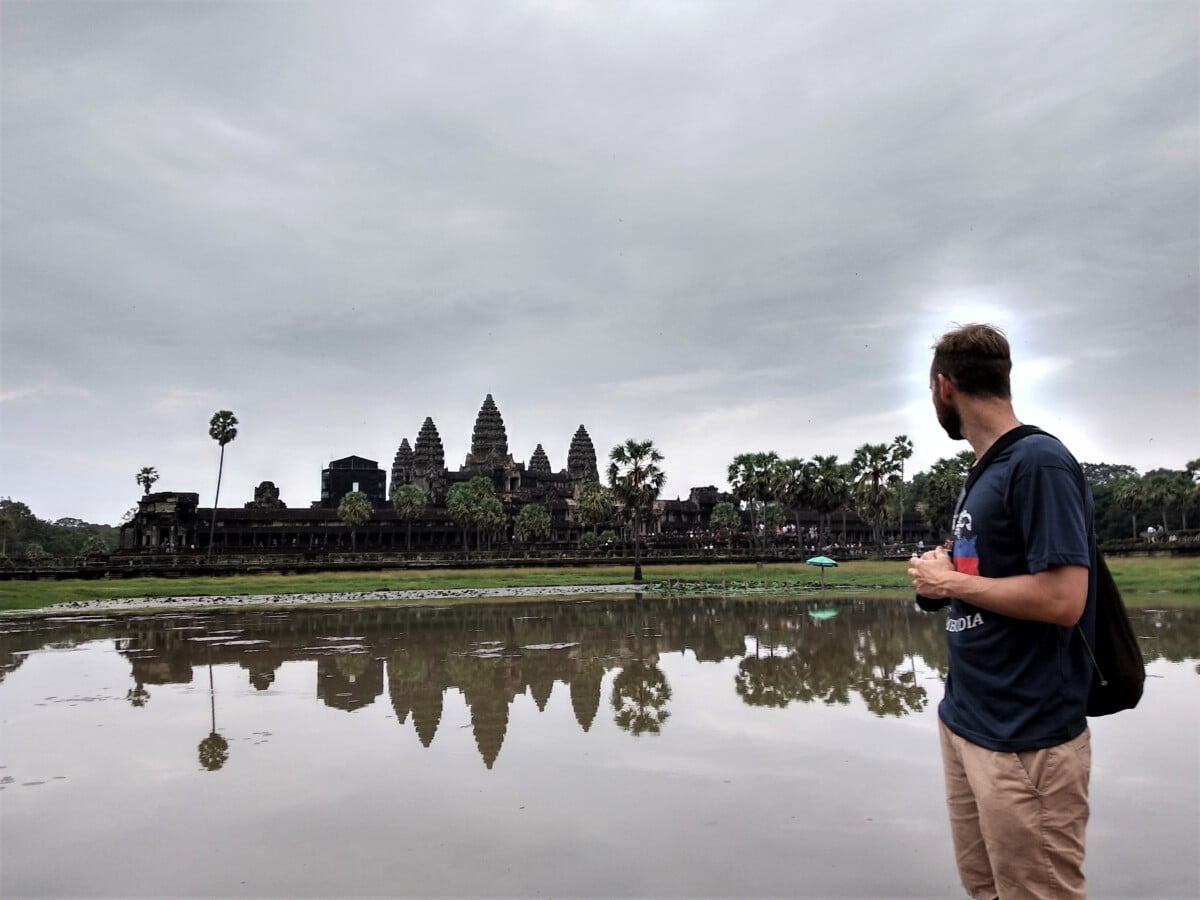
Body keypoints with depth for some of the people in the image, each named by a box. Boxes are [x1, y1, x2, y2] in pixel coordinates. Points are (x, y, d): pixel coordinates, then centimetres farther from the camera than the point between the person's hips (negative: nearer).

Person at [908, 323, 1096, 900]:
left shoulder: (1039, 463, -17)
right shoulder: (987, 472, 12)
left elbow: (1062, 600, -24)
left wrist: (950, 582, -13)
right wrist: (942, 573, 1)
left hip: (1026, 739, -9)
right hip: (963, 721, 9)